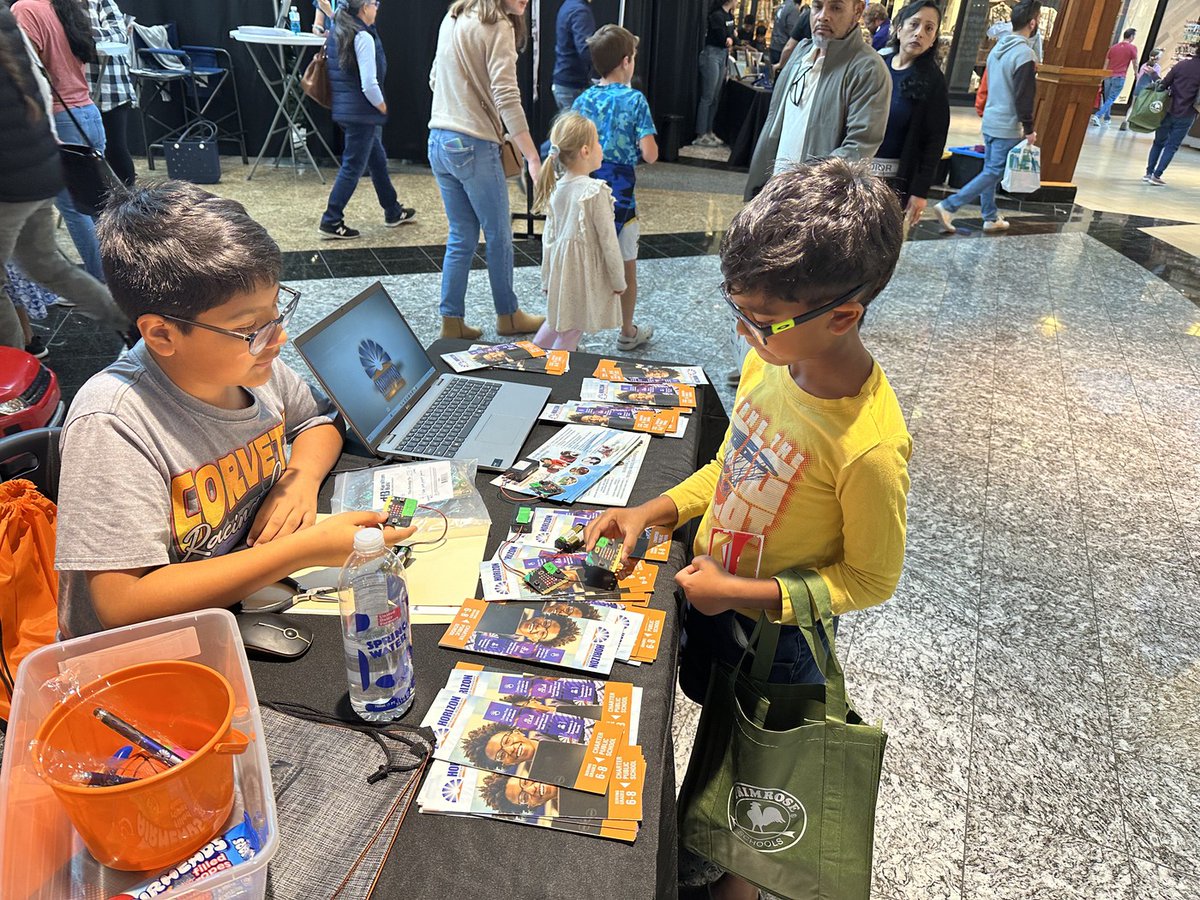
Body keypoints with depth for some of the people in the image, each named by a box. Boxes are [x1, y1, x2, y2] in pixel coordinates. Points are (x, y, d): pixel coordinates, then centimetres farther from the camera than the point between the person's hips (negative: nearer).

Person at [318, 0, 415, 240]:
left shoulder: (336, 34, 10)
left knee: (377, 159, 21)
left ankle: (393, 212, 33)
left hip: (343, 109, 10)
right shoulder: (363, 37, -17)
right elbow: (369, 85, -23)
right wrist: (382, 106, -7)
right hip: (361, 112, -10)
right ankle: (331, 222, 1)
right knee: (353, 167, -2)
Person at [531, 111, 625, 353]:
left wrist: (547, 279, 15)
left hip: (561, 268, 7)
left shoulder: (556, 188, 1)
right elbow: (608, 241, -15)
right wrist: (619, 281, -5)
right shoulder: (595, 191, -18)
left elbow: (549, 237, 7)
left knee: (557, 322, 24)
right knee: (570, 333, 3)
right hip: (586, 271, -7)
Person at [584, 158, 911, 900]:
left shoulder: (869, 445, -35)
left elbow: (870, 579, -20)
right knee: (713, 709, 30)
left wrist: (743, 594, -25)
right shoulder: (770, 360, -15)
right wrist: (651, 513, -10)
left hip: (776, 626, -6)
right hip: (708, 588, 6)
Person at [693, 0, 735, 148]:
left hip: (723, 56, 9)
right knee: (707, 97, -8)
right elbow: (723, 39, -15)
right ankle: (701, 136, -6)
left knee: (715, 98, 11)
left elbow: (730, 37, 15)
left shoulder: (730, 15, 12)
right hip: (711, 54, -9)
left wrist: (730, 39, -5)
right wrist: (729, 40, 3)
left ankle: (708, 132, 17)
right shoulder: (717, 15, -14)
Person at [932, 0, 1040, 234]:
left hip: (990, 121, 9)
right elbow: (1024, 97, -19)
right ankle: (948, 206, -12)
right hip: (1008, 127, -9)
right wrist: (1029, 129, -12)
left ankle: (991, 218, 20)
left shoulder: (997, 48, 8)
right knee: (993, 173, -4)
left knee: (989, 170, 13)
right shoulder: (1025, 53, -18)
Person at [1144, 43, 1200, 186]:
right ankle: (1157, 175, -1)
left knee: (1159, 142, 14)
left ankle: (1149, 173, 14)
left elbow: (1164, 84, -2)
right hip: (1186, 115, -2)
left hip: (1169, 111, 2)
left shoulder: (1181, 64, -4)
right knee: (1172, 146, 5)